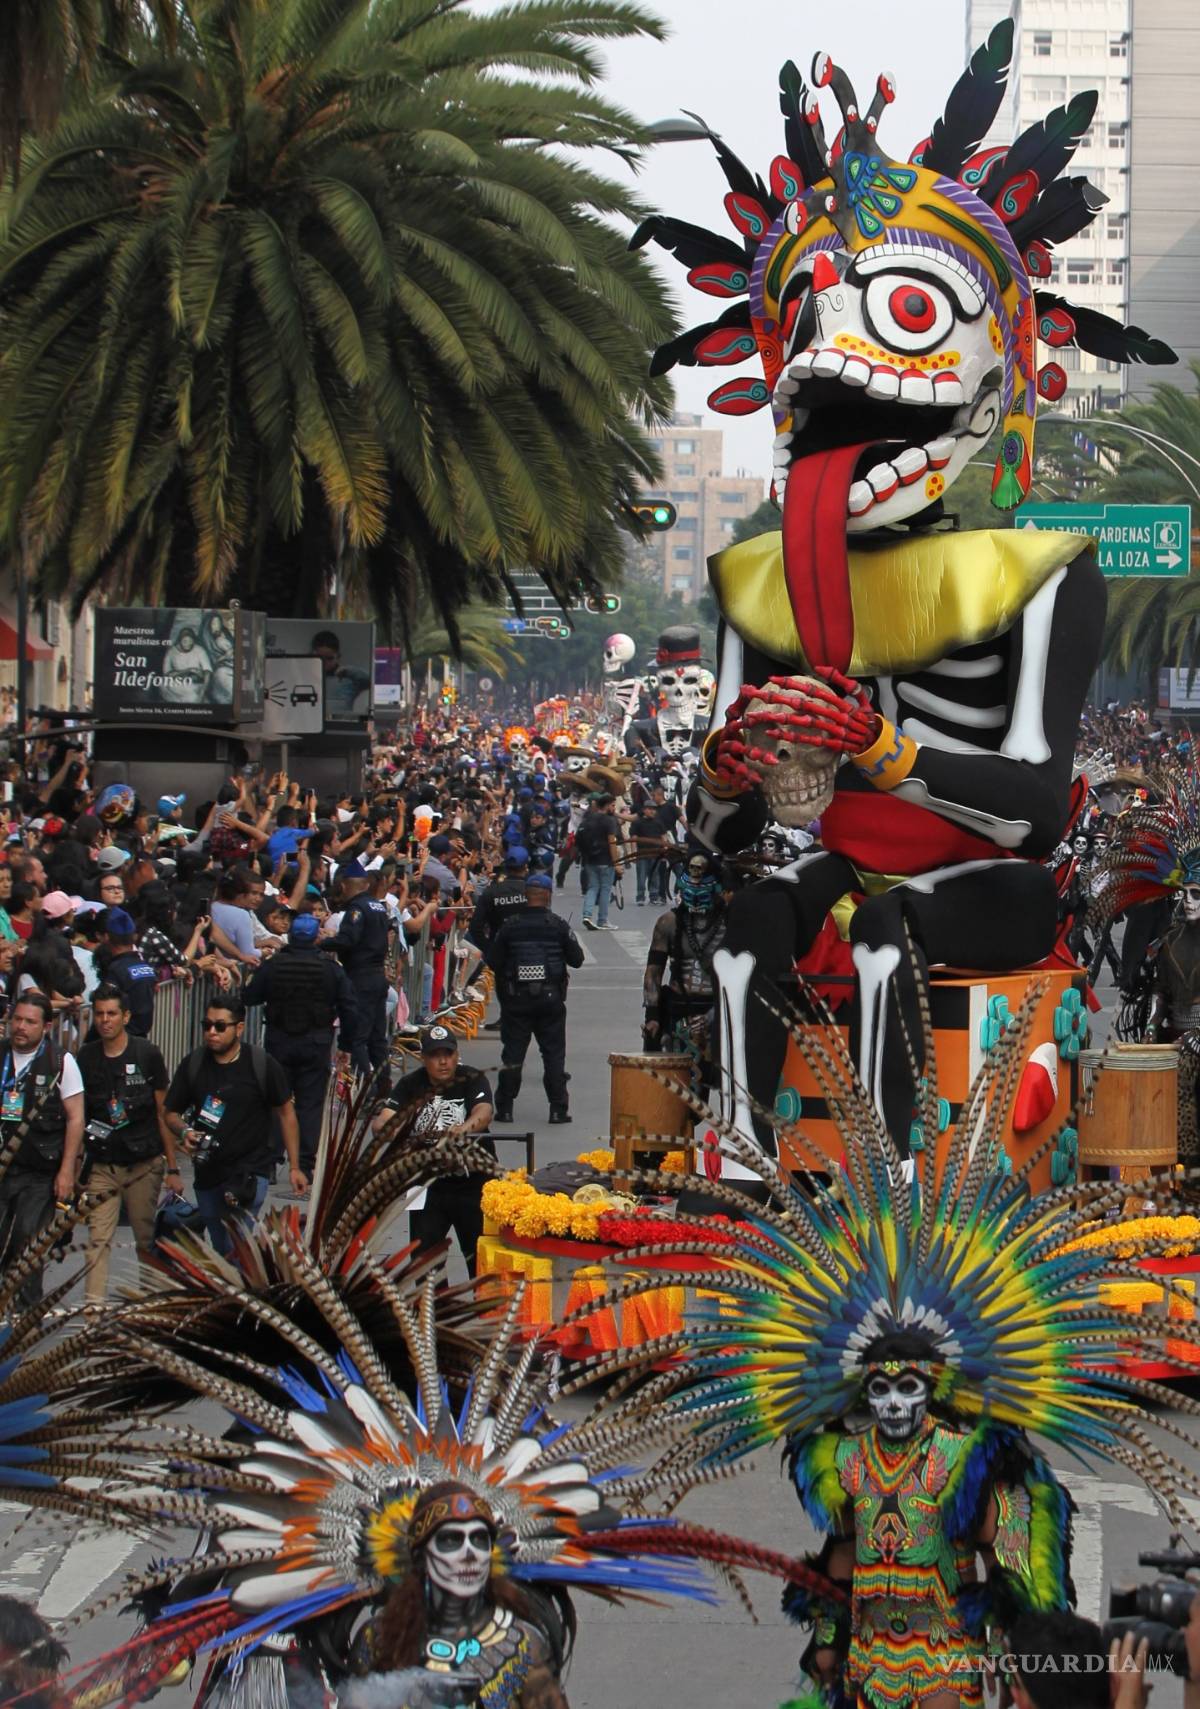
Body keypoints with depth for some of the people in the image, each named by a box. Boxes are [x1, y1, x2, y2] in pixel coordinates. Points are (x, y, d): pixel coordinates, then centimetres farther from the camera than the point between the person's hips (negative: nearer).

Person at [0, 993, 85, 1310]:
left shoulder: (61, 1062, -1)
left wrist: (67, 1171, -7)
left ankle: (28, 1314, 8)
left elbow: (75, 1119, -2)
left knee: (29, 1245, -3)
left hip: (39, 1175, -3)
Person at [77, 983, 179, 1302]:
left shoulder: (147, 1054, 0)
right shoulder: (85, 1058, 4)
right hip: (101, 1165, 1)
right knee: (98, 1239, -8)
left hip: (144, 1164, -1)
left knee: (147, 1240, 7)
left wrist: (173, 1168, 0)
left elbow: (162, 1113, 2)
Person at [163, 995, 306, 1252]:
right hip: (207, 1173, 5)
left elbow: (286, 1112, 1)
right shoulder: (193, 1064, 2)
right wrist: (184, 1132, -13)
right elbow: (171, 1113, 11)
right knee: (221, 1249, 15)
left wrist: (294, 1167, 1)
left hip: (250, 1171, -5)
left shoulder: (262, 1065, -8)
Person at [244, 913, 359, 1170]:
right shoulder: (331, 969, -5)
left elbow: (250, 999, 0)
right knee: (311, 1104, 4)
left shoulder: (271, 967, -6)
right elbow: (349, 1010, -3)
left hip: (278, 1042, 1)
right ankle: (306, 1165, 0)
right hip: (316, 1043, 0)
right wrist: (347, 1043, 8)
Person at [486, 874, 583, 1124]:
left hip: (516, 1000, 0)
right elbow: (577, 959, -1)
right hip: (551, 998, 0)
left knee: (512, 1054, 7)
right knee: (554, 1054, 7)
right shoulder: (558, 926, -6)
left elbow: (493, 962, -2)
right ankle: (558, 1108, 6)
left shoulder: (510, 926, -6)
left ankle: (505, 1108, 7)